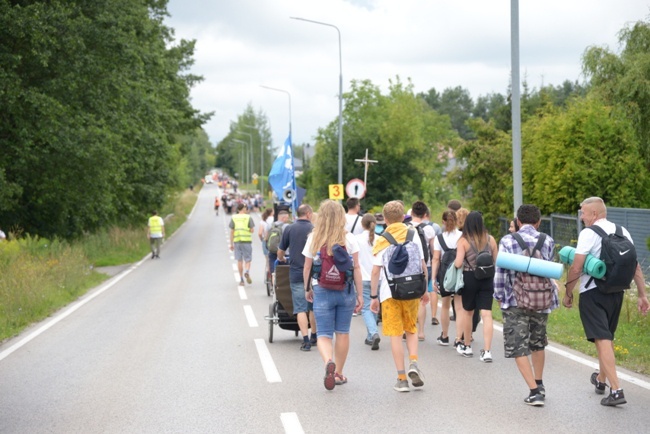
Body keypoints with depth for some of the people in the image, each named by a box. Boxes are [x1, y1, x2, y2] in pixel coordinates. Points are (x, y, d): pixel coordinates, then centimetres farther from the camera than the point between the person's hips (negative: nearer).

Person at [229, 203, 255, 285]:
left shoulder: (233, 218, 5)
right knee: (248, 260, 5)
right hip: (247, 241, -2)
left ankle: (241, 279, 7)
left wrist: (231, 244, 6)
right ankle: (247, 272, -24)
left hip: (237, 241, 2)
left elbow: (232, 231, 3)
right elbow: (252, 230, -2)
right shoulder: (248, 217, 0)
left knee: (239, 260, 8)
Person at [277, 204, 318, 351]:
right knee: (313, 307, 15)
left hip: (296, 274, 0)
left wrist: (282, 259, 29)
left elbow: (280, 253, 7)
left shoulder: (289, 229, 1)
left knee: (301, 308, 0)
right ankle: (314, 337, 27)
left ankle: (306, 340, -9)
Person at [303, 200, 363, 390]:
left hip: (322, 291, -1)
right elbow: (356, 268, -4)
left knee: (324, 334, 3)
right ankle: (339, 373, 22)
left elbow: (307, 268, 1)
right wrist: (360, 294, 2)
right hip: (346, 291, 1)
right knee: (343, 332, 14)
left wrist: (307, 289, 16)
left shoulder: (313, 239, -3)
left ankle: (329, 361, -27)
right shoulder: (349, 239, -4)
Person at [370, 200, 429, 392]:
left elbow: (375, 271, -5)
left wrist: (373, 296, 1)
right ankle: (413, 363, -6)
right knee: (411, 330, 18)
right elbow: (422, 265, 3)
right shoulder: (413, 236, 3)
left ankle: (402, 378, 1)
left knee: (395, 335, 3)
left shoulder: (382, 241, -2)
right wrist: (424, 290, 13)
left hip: (389, 292, -2)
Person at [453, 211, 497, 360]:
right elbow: (497, 261, 6)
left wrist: (455, 261, 7)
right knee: (486, 314, -2)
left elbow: (458, 264, -15)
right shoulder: (490, 239, -1)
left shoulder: (463, 241, -10)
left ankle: (466, 347, 29)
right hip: (487, 279, 2)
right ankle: (487, 351, -11)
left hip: (469, 279, -1)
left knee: (467, 313, 16)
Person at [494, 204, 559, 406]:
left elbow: (500, 273, -7)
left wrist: (499, 296, 7)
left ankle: (535, 391, -7)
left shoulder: (507, 241, -8)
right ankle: (539, 385, 35)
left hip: (516, 302, -4)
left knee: (518, 348, 2)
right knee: (537, 344, 22)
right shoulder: (547, 241, 0)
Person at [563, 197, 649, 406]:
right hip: (616, 292, 7)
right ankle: (601, 379, 39)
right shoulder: (623, 232, 8)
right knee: (608, 337, 21)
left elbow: (576, 268, -14)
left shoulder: (589, 233, -11)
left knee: (602, 340, -8)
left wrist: (568, 293, -3)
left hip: (593, 293, -7)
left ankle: (616, 390, -16)